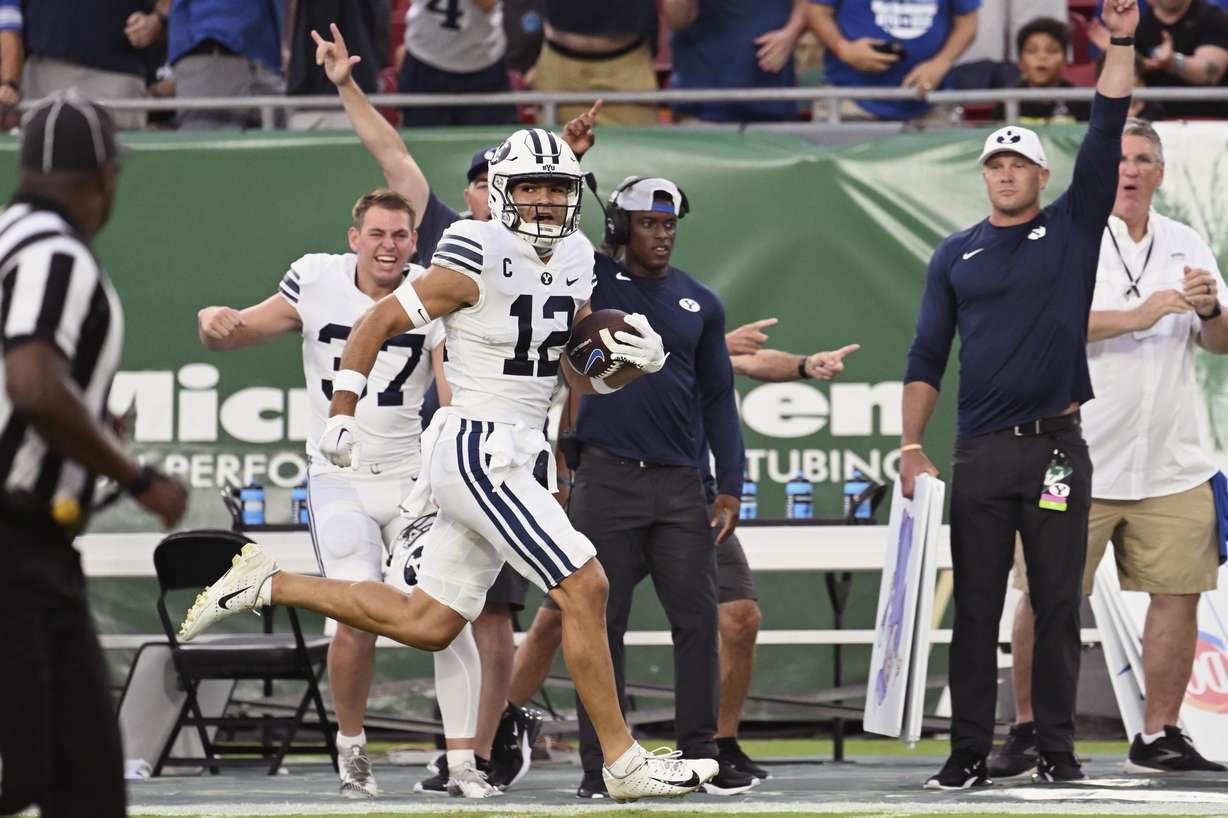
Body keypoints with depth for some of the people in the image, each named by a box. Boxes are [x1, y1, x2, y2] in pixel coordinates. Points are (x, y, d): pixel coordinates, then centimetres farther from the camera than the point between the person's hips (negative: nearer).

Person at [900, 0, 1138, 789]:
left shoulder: (1072, 228, 8)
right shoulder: (957, 256, 11)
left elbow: (1105, 138, -2)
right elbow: (927, 357, 9)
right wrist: (912, 446, 0)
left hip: (1056, 448, -1)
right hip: (981, 453, 1)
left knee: (1058, 605, 1)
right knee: (976, 608, 1)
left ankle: (1058, 750, 5)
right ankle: (970, 753, 3)